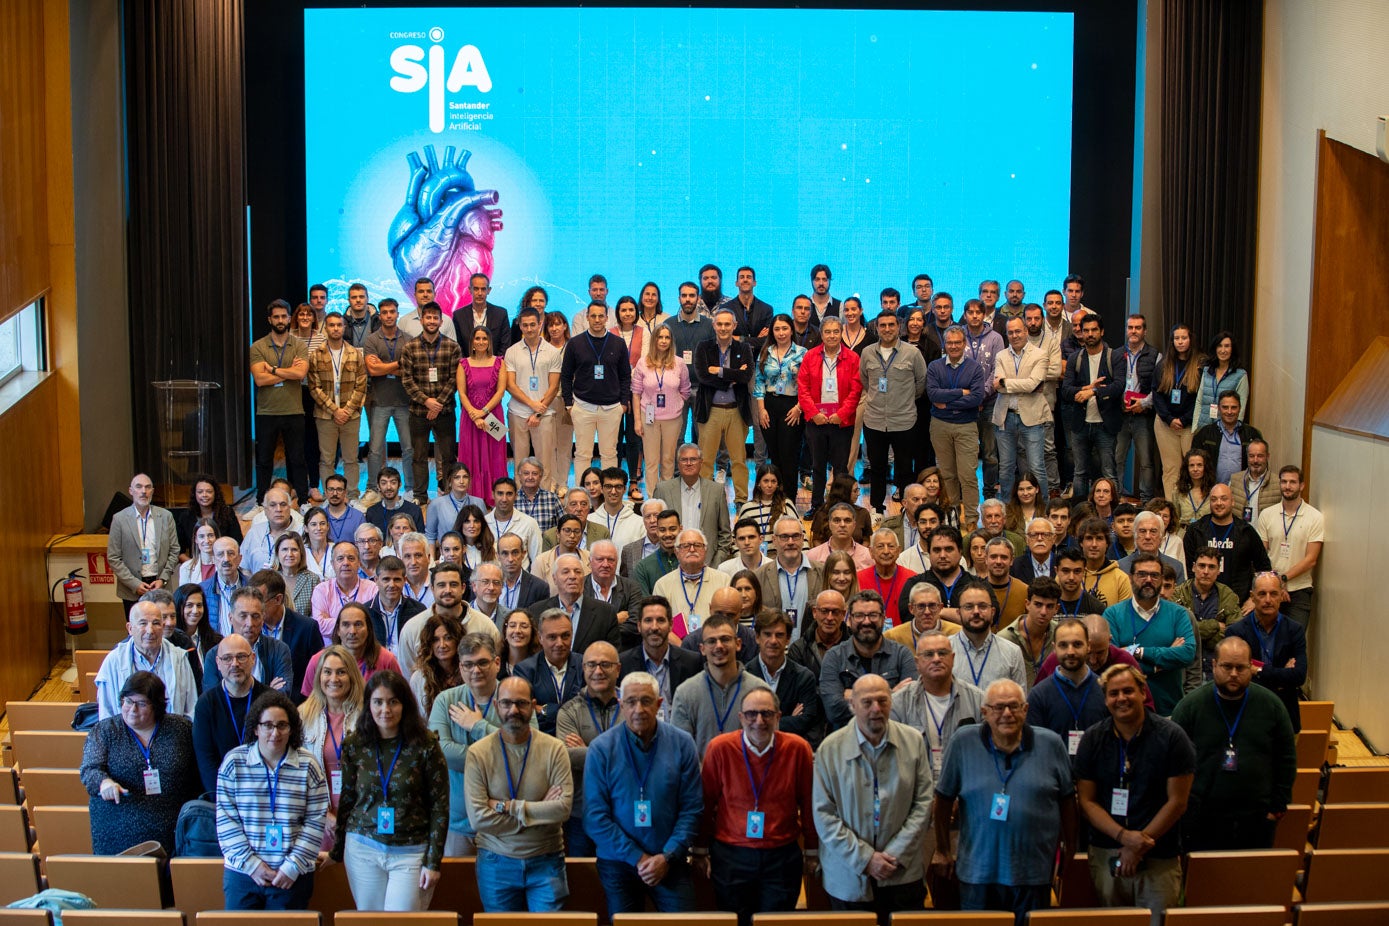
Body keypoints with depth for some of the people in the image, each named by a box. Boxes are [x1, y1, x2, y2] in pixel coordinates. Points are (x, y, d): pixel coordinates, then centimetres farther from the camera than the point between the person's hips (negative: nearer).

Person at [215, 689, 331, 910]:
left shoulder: (307, 765, -2)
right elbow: (225, 819, -2)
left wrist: (293, 866, -9)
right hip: (241, 873, 0)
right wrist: (251, 864, -9)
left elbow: (315, 821, -2)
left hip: (293, 876, 0)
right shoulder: (234, 762, -1)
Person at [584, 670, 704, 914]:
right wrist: (636, 858, -12)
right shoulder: (601, 748, -6)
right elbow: (595, 816, -8)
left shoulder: (681, 743, -2)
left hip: (670, 862, 0)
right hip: (618, 863, 0)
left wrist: (668, 856, -12)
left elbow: (692, 809, -2)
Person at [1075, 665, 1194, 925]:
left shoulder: (1171, 736, -4)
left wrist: (1139, 843, -10)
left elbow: (1177, 802, -5)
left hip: (1159, 859, -2)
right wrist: (1124, 836, -13)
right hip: (1106, 854, 2)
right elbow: (1087, 801, 2)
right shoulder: (1092, 739, 3)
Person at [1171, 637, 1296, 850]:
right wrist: (1182, 807, -5)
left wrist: (1278, 806, 4)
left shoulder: (1271, 705, 2)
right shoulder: (1191, 705, -3)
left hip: (1257, 820, 2)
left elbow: (1287, 759, 9)